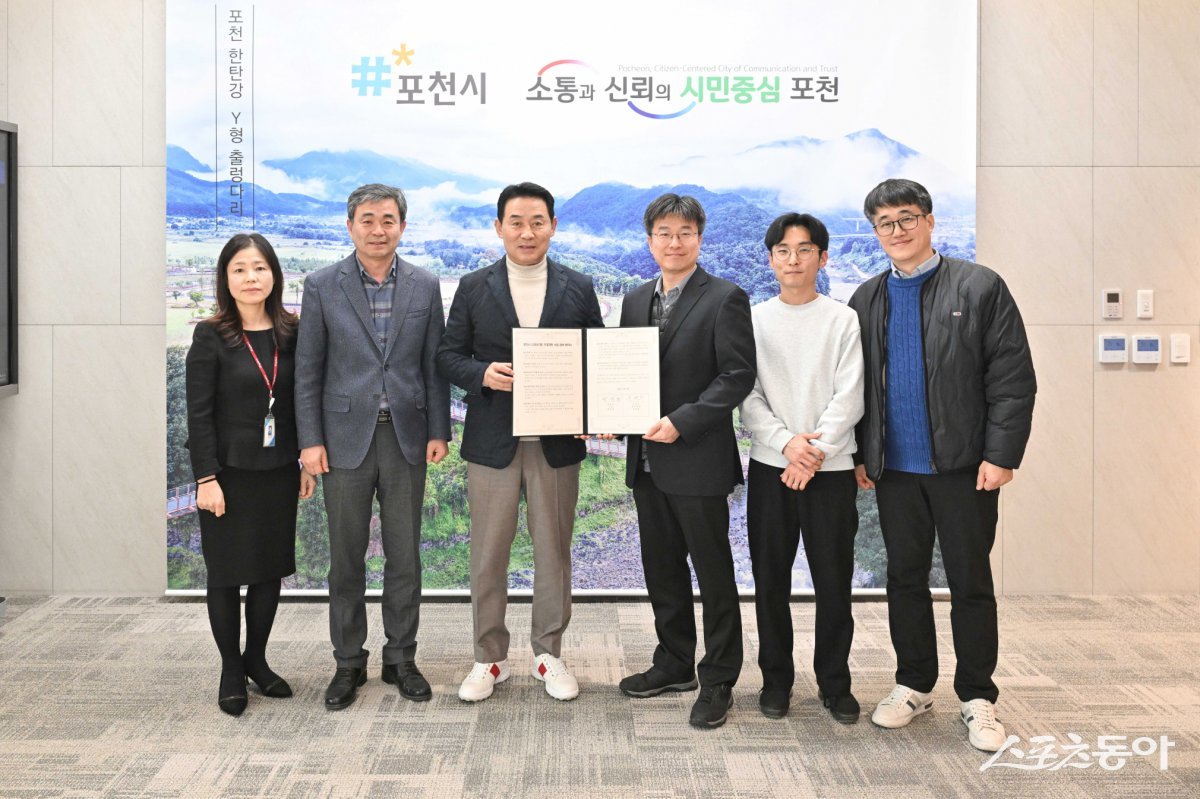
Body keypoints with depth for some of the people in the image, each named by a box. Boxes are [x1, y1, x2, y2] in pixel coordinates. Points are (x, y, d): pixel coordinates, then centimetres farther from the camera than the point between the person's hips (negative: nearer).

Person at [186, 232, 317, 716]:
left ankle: (256, 658, 28)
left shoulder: (291, 335, 3)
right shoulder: (211, 337, -7)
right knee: (227, 572, 6)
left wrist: (308, 463, 6)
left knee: (271, 568, 11)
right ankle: (231, 671, 20)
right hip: (229, 472, -3)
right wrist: (206, 477, -14)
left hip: (278, 471, 4)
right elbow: (199, 413, -9)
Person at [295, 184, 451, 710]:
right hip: (345, 436, -1)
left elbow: (434, 365, 6)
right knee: (346, 558, 6)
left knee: (405, 555, 8)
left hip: (406, 438, 1)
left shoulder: (424, 287, 5)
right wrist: (310, 440, -5)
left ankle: (401, 658, 21)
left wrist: (438, 431, 0)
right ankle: (348, 663, 19)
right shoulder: (322, 287, -1)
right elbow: (307, 370, 0)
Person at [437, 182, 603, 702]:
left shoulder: (579, 289, 5)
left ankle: (549, 654, 24)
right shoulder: (474, 289, 4)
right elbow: (449, 355, 4)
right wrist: (482, 374, -17)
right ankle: (490, 657, 21)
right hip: (493, 441, 0)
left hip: (557, 442, 1)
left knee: (553, 549, 9)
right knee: (488, 553, 6)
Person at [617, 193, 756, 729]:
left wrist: (681, 422, -20)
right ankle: (675, 664, 31)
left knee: (713, 573, 3)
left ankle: (718, 680, 15)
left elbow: (738, 376, -13)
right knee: (662, 569, 16)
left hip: (699, 460, -6)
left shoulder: (724, 299, -7)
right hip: (647, 461, 7)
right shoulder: (636, 301, 13)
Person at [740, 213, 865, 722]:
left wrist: (815, 452, -13)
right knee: (770, 581, 7)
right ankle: (776, 678, 20)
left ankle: (834, 683, 17)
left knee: (834, 581, 2)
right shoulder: (754, 320, 6)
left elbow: (849, 397, -4)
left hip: (830, 468, -1)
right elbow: (747, 396, 1)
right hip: (769, 467, 2)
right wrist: (786, 442, -13)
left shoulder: (843, 320, 1)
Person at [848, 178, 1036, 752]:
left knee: (970, 582, 5)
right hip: (895, 468, 4)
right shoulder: (866, 301, 9)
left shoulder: (980, 287, -3)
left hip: (962, 466, -3)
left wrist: (1000, 455, -13)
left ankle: (977, 698, 18)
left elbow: (1013, 378, -7)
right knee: (905, 578, 12)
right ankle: (914, 685, 27)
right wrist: (858, 455, 5)